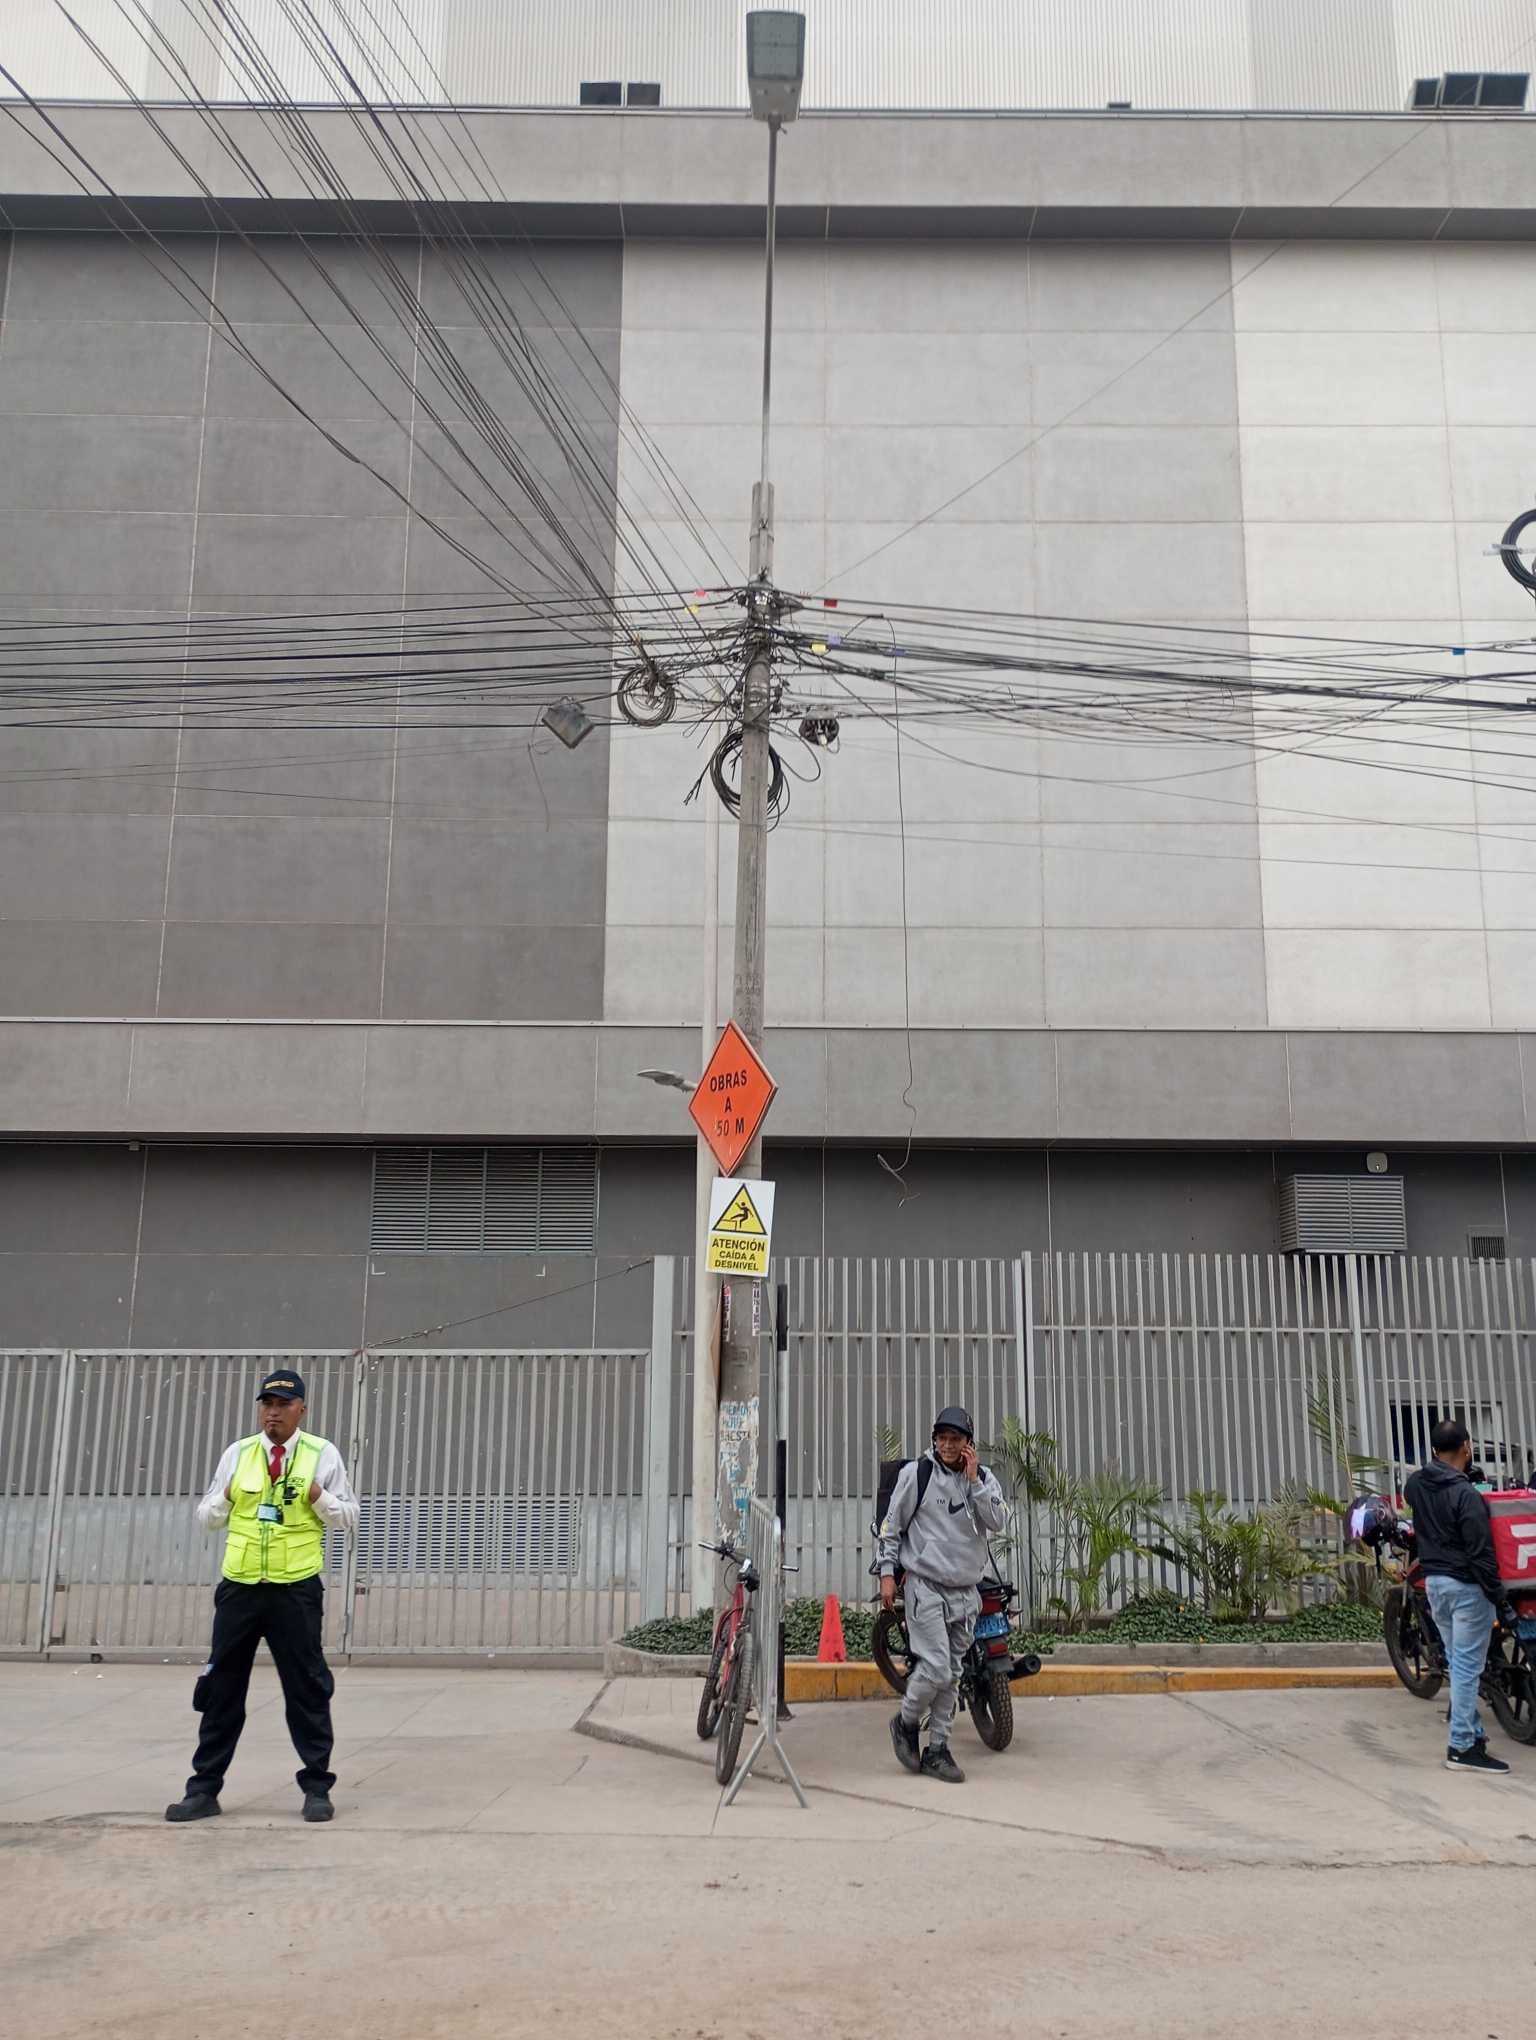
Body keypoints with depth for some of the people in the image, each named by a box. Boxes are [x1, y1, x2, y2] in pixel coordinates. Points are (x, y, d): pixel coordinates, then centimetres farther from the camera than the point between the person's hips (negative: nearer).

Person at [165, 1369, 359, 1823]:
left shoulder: (322, 1454, 0)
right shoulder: (237, 1453, 7)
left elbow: (348, 1518, 1)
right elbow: (206, 1517, 11)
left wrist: (320, 1499, -17)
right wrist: (222, 1501, -10)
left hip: (295, 1590, -3)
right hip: (239, 1587, 3)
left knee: (306, 1689, 3)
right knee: (222, 1687, 9)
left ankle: (317, 1787, 13)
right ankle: (204, 1788, 20)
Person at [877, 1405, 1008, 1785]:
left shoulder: (983, 1478, 7)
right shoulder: (916, 1473, -3)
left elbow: (998, 1522, -8)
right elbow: (891, 1524, 2)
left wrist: (973, 1480, -13)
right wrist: (887, 1572, -1)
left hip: (965, 1591, 4)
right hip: (925, 1586, -4)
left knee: (951, 1675, 8)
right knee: (935, 1668, -13)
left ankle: (936, 1750, 18)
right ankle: (906, 1723, 12)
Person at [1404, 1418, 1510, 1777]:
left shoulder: (1414, 1485, 2)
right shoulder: (1466, 1495, -20)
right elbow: (1480, 1552, -19)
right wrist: (1497, 1594, -11)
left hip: (1433, 1582, 7)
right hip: (1465, 1586, -7)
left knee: (1457, 1663, 16)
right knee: (1467, 1666, -4)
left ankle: (1473, 1732, 22)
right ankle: (1462, 1747, -2)